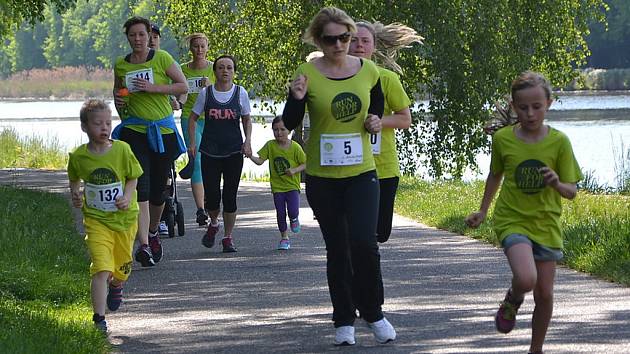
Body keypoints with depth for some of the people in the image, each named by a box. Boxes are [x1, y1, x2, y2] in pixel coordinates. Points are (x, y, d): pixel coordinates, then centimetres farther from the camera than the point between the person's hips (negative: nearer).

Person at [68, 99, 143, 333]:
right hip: (96, 219, -2)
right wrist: (75, 195, -3)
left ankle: (116, 287, 54)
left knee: (122, 267, 17)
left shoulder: (122, 150, -8)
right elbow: (74, 179, 14)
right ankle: (99, 318, -15)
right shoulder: (78, 156, -6)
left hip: (124, 217, 2)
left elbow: (133, 178, 2)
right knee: (101, 268, -16)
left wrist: (127, 197, -14)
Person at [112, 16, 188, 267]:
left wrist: (153, 88, -15)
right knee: (140, 189, -14)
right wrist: (119, 102, 0)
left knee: (158, 189, 9)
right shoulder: (120, 65, 5)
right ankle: (144, 246, -20)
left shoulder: (162, 58, -3)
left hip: (163, 130, 0)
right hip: (134, 131, 0)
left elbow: (183, 86, -5)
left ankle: (153, 233, 36)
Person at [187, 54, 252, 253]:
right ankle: (213, 224, 27)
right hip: (210, 152, 0)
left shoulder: (240, 93, 2)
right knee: (211, 196, -4)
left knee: (230, 196, -2)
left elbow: (247, 120, 11)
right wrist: (192, 143, -1)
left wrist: (247, 140, -5)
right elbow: (193, 119, 9)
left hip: (234, 152, 0)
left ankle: (228, 237, 9)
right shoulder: (206, 93, 2)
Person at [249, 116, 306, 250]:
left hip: (292, 185, -2)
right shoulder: (270, 146, -3)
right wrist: (250, 156, -23)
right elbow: (260, 161, -5)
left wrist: (295, 170, -18)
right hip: (277, 187, 2)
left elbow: (305, 163, -2)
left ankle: (294, 219, 22)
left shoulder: (295, 147, -8)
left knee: (293, 212, -16)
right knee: (280, 214, 3)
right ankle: (284, 238, 22)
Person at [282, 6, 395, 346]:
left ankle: (373, 312, 9)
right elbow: (289, 123, -7)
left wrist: (376, 121, -2)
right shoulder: (308, 73, -8)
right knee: (337, 248, 8)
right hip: (322, 177, -1)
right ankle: (344, 321, 20)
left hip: (362, 172, 1)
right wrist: (297, 98, -26)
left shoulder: (368, 71, 1)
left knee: (365, 242, -11)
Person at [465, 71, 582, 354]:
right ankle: (512, 300, 8)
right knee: (526, 279, -27)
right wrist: (483, 211, 15)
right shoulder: (503, 139, -5)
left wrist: (557, 184, -25)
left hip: (546, 224, 1)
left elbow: (571, 191, -3)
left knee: (544, 294, 4)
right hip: (512, 221, -1)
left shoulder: (559, 142, -7)